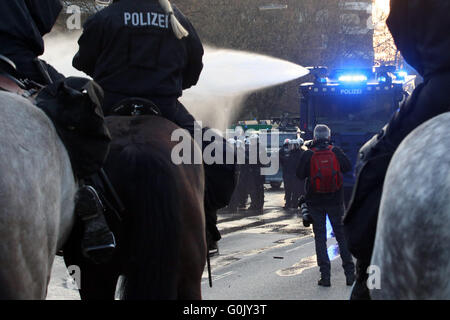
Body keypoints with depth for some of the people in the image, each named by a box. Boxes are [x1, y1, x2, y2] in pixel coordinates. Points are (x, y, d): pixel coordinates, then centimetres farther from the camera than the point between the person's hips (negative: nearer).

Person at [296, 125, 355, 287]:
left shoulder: (308, 154, -9)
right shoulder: (336, 151, -6)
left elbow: (300, 174, -4)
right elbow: (348, 167, 2)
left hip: (315, 202, -1)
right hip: (335, 201, 1)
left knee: (320, 237, 5)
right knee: (341, 234, 10)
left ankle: (325, 275, 0)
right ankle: (349, 273, 8)